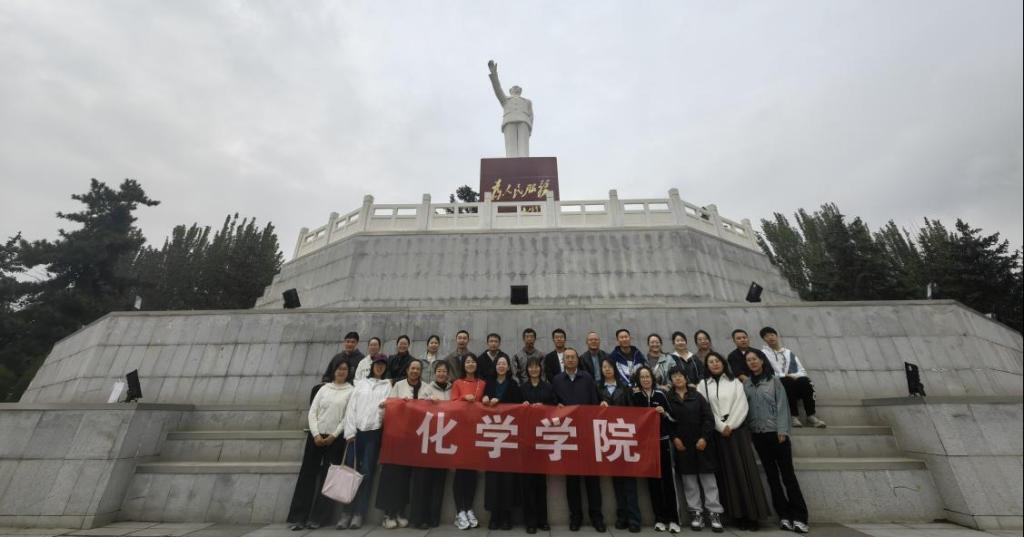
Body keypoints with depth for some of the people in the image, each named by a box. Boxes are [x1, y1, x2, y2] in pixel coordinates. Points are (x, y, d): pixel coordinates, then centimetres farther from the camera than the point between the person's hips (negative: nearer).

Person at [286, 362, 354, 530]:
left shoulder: (351, 391, -1)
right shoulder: (324, 388, 9)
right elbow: (312, 412, 4)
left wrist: (333, 436, -12)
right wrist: (316, 434, -8)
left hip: (335, 439, -2)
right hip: (316, 436, 3)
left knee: (327, 478, 2)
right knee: (307, 474, 3)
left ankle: (316, 518, 13)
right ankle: (297, 518, 14)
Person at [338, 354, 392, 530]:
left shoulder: (388, 385, 10)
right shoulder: (361, 383, 14)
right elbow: (351, 407, 6)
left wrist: (384, 407, -21)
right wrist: (350, 431, -3)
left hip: (374, 432, -1)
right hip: (356, 431, 2)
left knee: (366, 472, -1)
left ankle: (359, 514, 7)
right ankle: (347, 512, 10)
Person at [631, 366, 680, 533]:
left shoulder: (660, 394, 2)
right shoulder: (634, 396, -1)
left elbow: (673, 418, 5)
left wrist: (664, 413, -13)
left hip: (663, 441, 0)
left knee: (667, 479, 1)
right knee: (653, 480, 7)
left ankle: (673, 519, 10)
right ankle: (659, 518, 17)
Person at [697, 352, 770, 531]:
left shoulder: (734, 381, 10)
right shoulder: (703, 384, 8)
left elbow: (742, 405, -1)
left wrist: (730, 425, -11)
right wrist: (721, 427, -9)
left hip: (737, 429, 0)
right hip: (718, 432, 0)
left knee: (744, 469, -2)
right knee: (727, 472, 0)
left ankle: (752, 514, 4)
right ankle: (737, 514, 6)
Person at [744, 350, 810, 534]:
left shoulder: (773, 380, -2)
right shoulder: (745, 384, 5)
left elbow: (782, 405, -6)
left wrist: (782, 430, -12)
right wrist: (748, 431, 1)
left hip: (776, 432, -3)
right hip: (758, 434, 3)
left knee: (788, 474, 1)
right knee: (771, 475, 8)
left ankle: (799, 517, 8)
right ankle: (784, 515, 17)